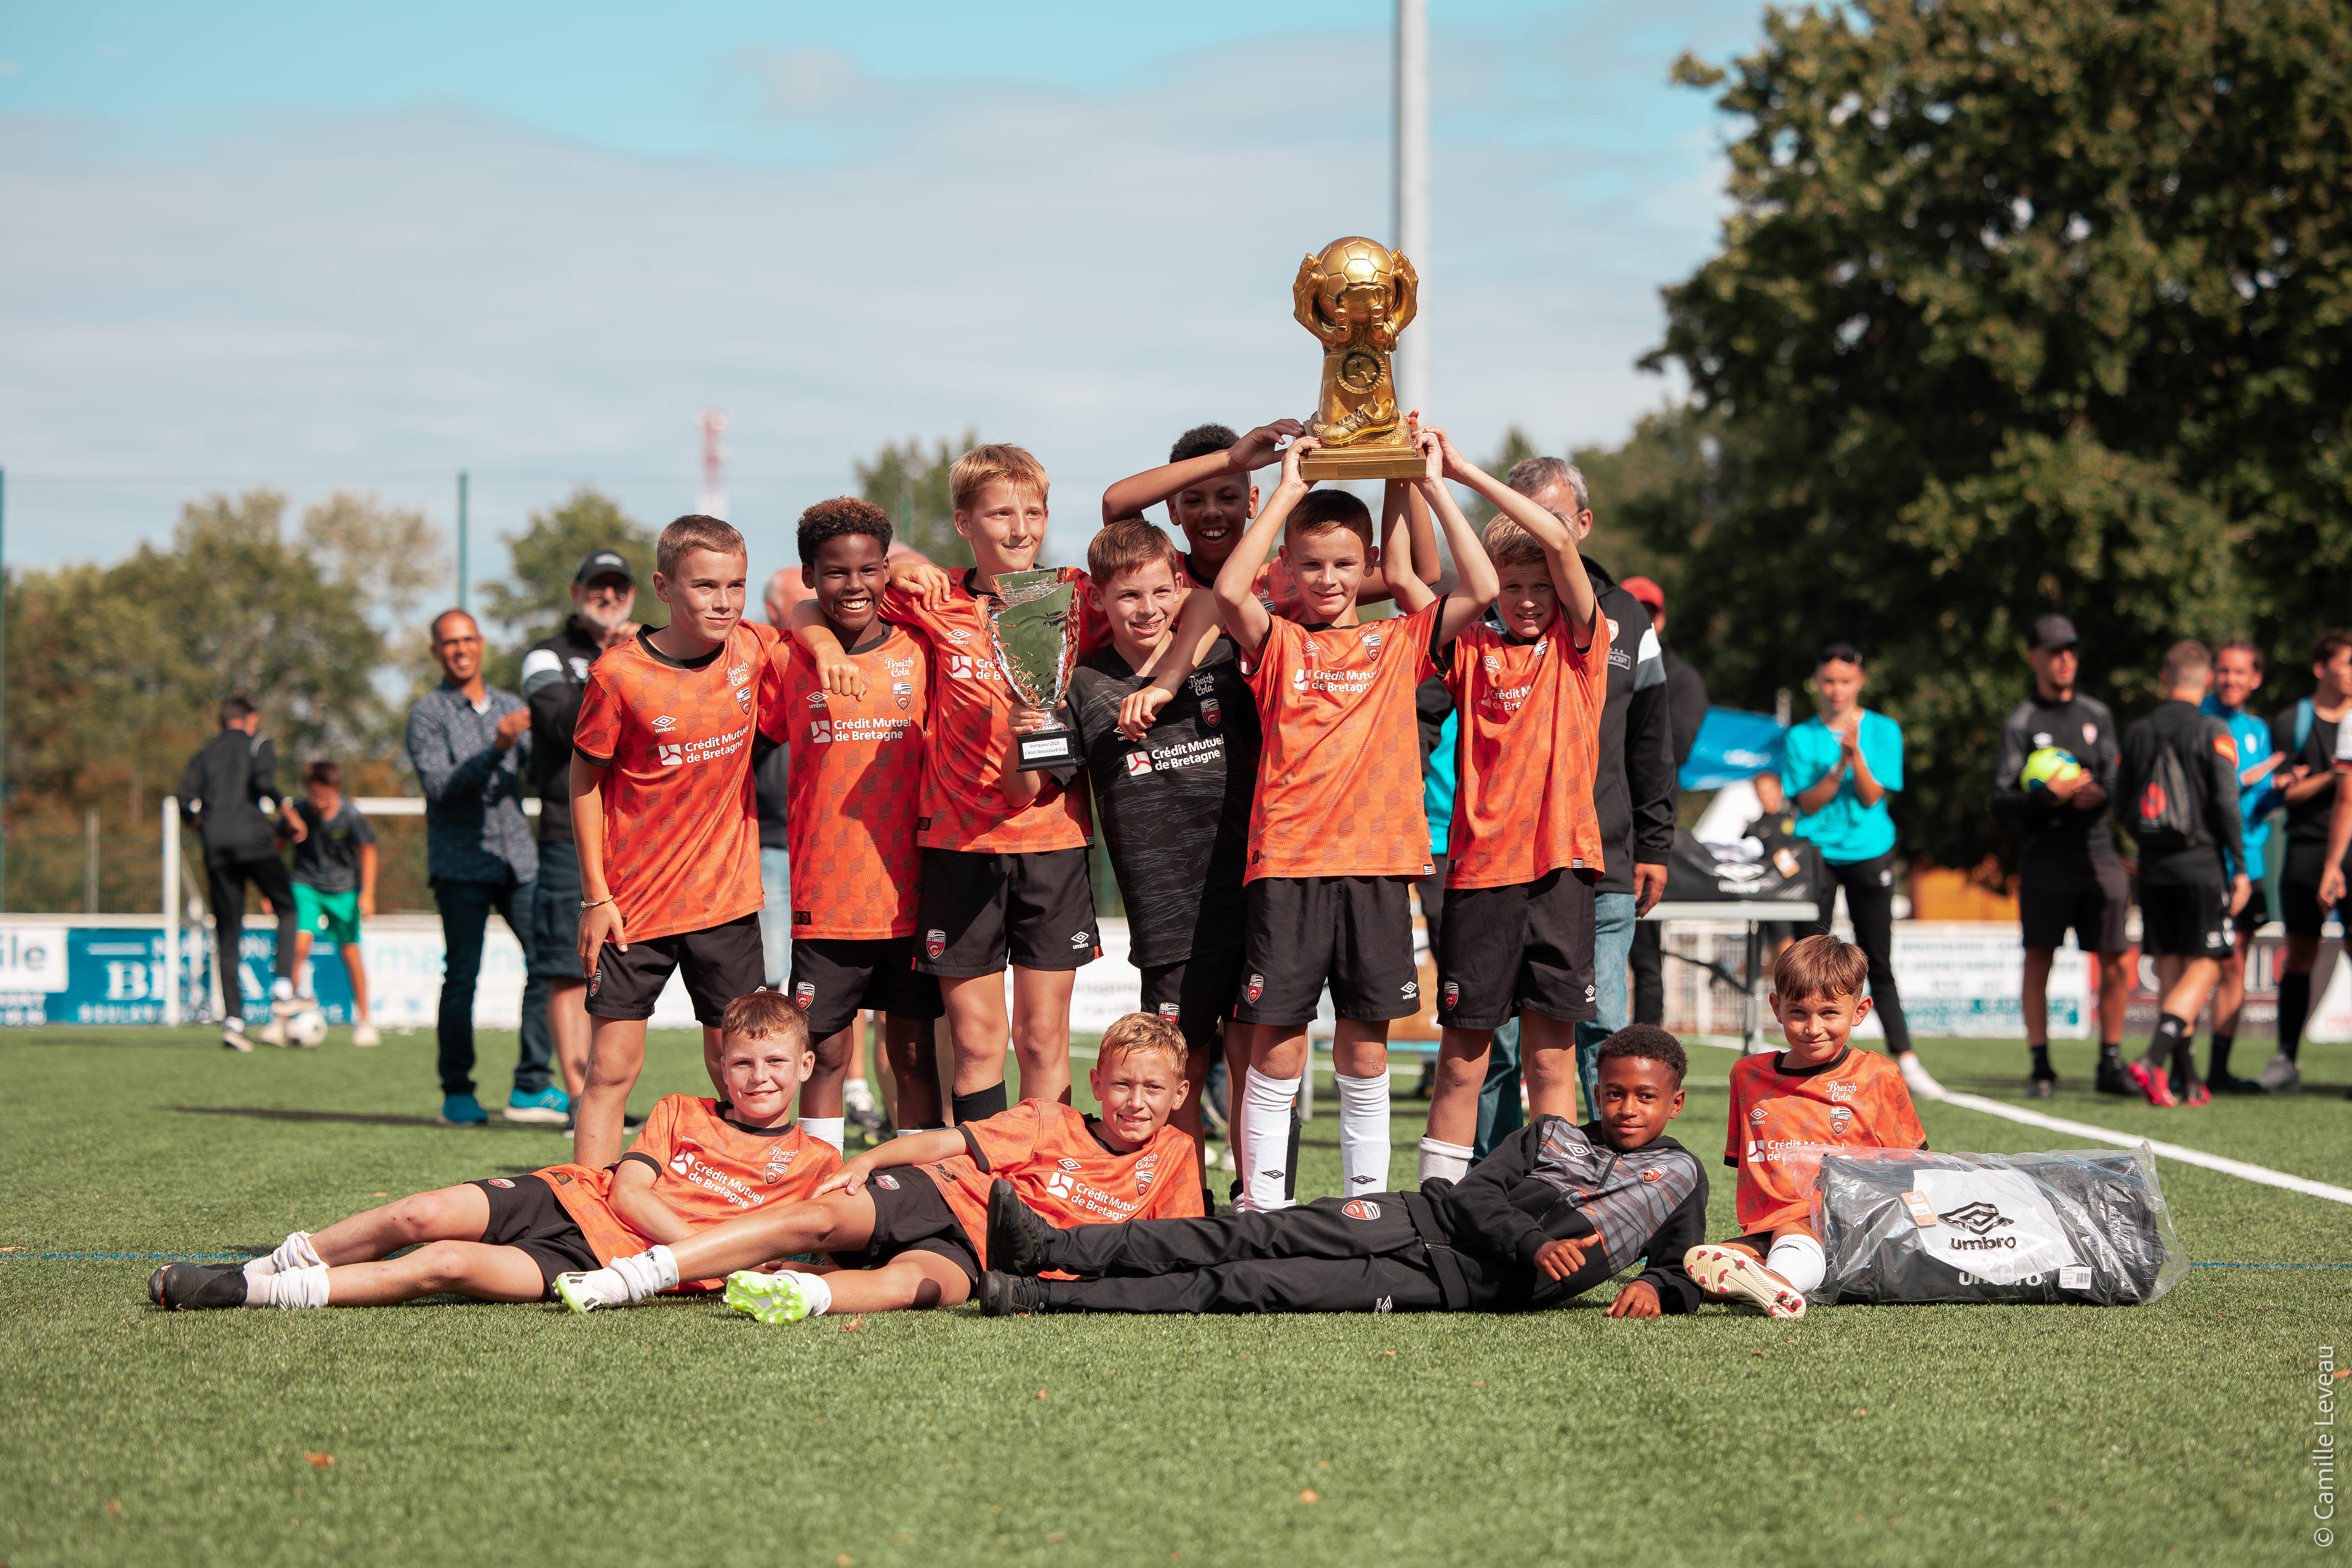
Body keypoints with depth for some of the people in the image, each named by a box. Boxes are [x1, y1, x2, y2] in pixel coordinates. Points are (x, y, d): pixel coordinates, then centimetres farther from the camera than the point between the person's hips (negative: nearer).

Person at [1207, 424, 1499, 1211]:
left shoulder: (1399, 642, 10)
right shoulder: (1278, 644, 5)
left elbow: (1483, 591, -3)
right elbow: (1229, 592, -15)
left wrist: (1431, 487, -2)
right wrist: (1287, 491, -11)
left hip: (1377, 864, 2)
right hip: (1288, 863, -2)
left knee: (1365, 1050, 8)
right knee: (1278, 1049, 0)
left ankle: (1368, 1200, 16)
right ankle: (1264, 1206, 6)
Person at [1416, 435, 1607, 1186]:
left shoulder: (1578, 644, 6)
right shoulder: (1472, 650, 8)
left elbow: (1559, 543, -8)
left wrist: (1470, 474, -10)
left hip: (1560, 866, 0)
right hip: (1480, 864, 0)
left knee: (1551, 1053, 3)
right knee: (1463, 1053, 2)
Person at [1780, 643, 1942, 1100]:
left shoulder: (1884, 731, 2)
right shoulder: (1802, 737, 2)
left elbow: (1872, 796, -5)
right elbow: (1808, 803, -5)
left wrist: (1857, 754, -20)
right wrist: (1841, 764, -17)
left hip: (1869, 853, 0)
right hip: (1817, 854, 0)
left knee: (1879, 963, 1)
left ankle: (1906, 1061, 3)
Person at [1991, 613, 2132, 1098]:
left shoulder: (2098, 716, 15)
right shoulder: (2021, 722, 2)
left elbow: (2115, 782, 12)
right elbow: (2001, 802, -4)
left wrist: (2099, 794, -10)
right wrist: (2051, 794, -18)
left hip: (2098, 853, 4)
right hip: (2044, 859, -3)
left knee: (2116, 960, 0)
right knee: (2039, 958, -3)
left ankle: (2111, 1064, 10)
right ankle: (2040, 1067, 3)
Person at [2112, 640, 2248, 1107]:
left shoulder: (2137, 734, 7)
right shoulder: (2213, 733, -6)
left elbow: (2122, 810, 9)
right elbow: (2226, 804, -10)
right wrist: (2240, 869, -5)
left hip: (2154, 870, 4)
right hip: (2202, 866, -4)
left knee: (2170, 970, 9)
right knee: (2204, 966, -2)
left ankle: (2190, 1081, 8)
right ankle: (2154, 1059, -21)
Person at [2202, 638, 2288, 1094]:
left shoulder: (2259, 730, 16)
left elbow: (2260, 805, 17)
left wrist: (2276, 789, -5)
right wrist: (2245, 779, -14)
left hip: (2245, 863, 6)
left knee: (2234, 966, 6)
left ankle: (2219, 1070, 11)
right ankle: (2179, 1069, -4)